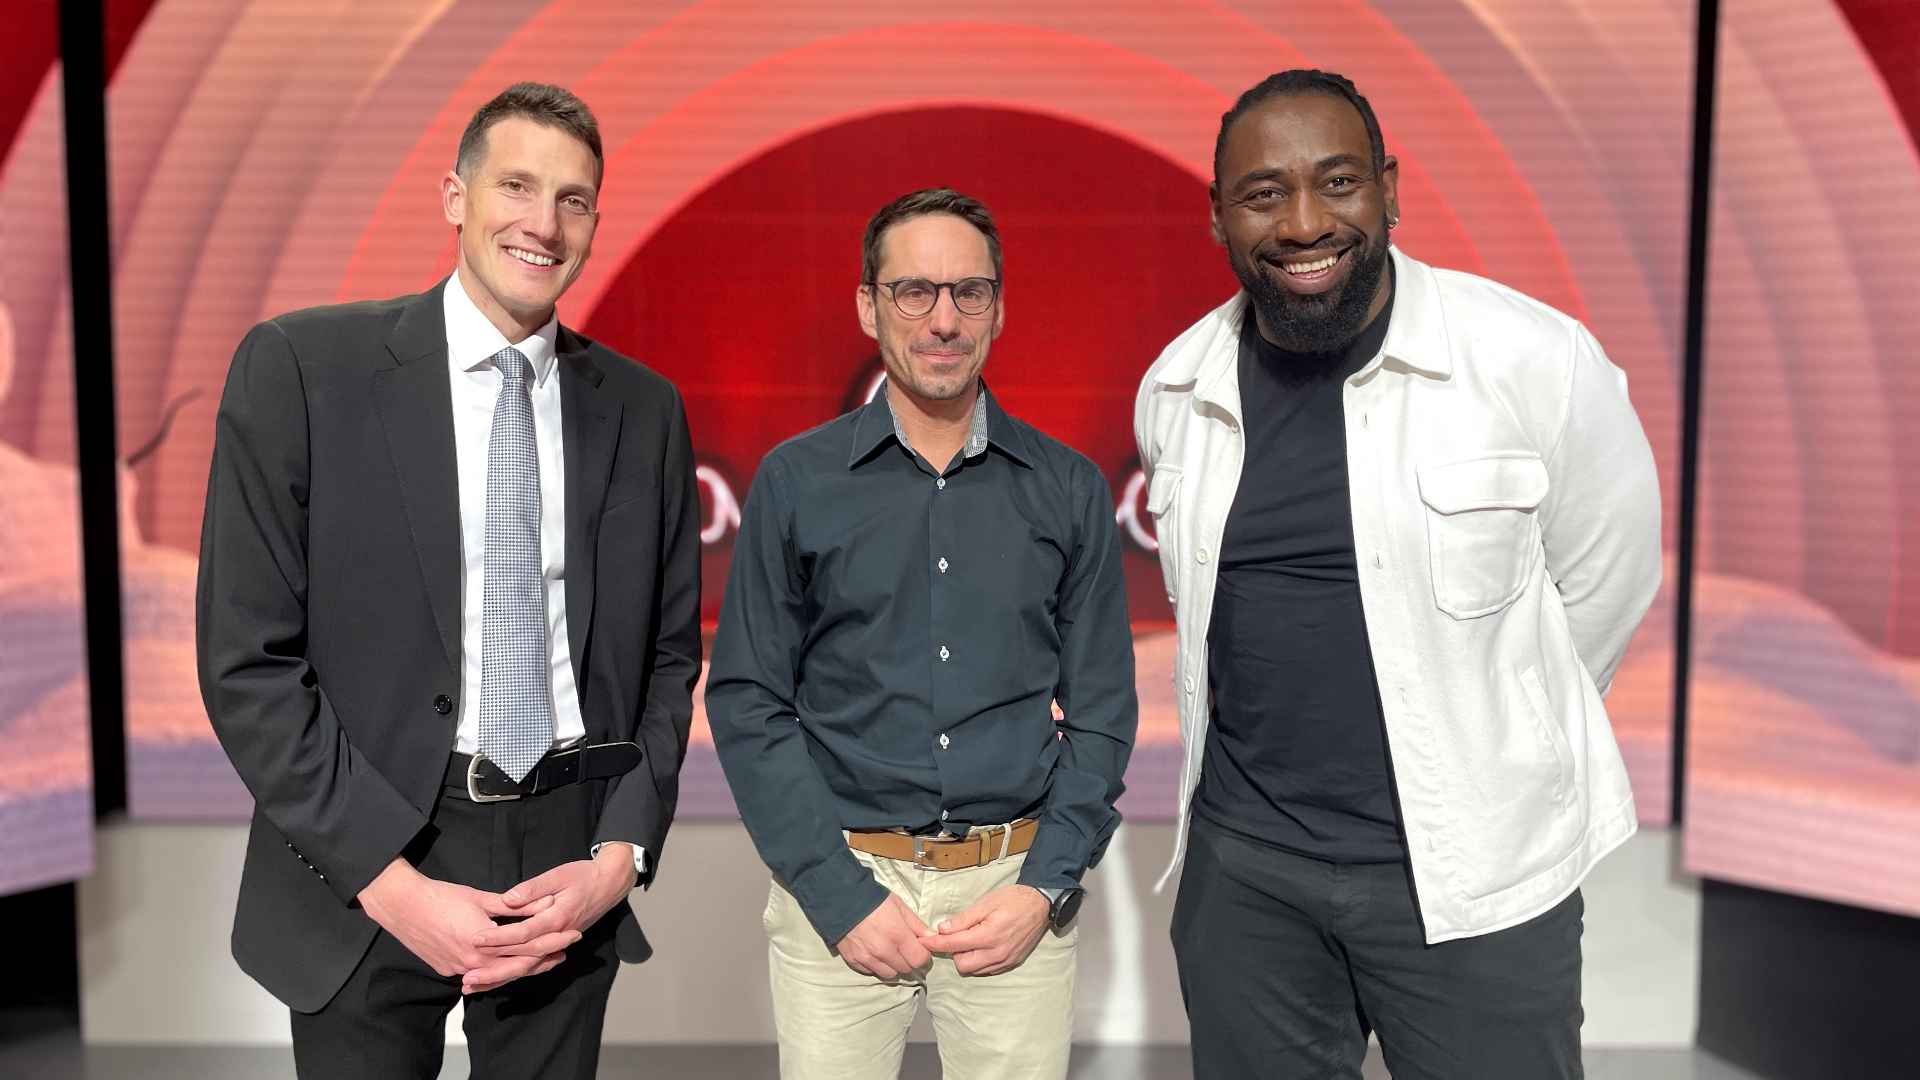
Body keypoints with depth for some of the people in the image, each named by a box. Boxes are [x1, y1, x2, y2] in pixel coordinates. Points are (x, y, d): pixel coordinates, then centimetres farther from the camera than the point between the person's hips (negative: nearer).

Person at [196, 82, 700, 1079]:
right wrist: (391, 883, -13)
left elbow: (669, 654, 7)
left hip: (572, 872, 3)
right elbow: (247, 662, -8)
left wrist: (620, 855, -4)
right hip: (364, 878, -2)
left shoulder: (643, 408, 2)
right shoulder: (300, 366, -7)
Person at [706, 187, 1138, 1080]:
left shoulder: (1069, 490, 3)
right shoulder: (794, 482, 0)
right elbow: (748, 704, -2)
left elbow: (1101, 712, 5)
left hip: (1018, 886, 1)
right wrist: (842, 898, -8)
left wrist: (1044, 886, -5)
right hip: (835, 882, -1)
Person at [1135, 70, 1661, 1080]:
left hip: (1472, 870, -3)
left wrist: (1487, 741, 7)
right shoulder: (1175, 389, 0)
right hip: (1241, 862, 4)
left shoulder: (1534, 360, -13)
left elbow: (1607, 573, -1)